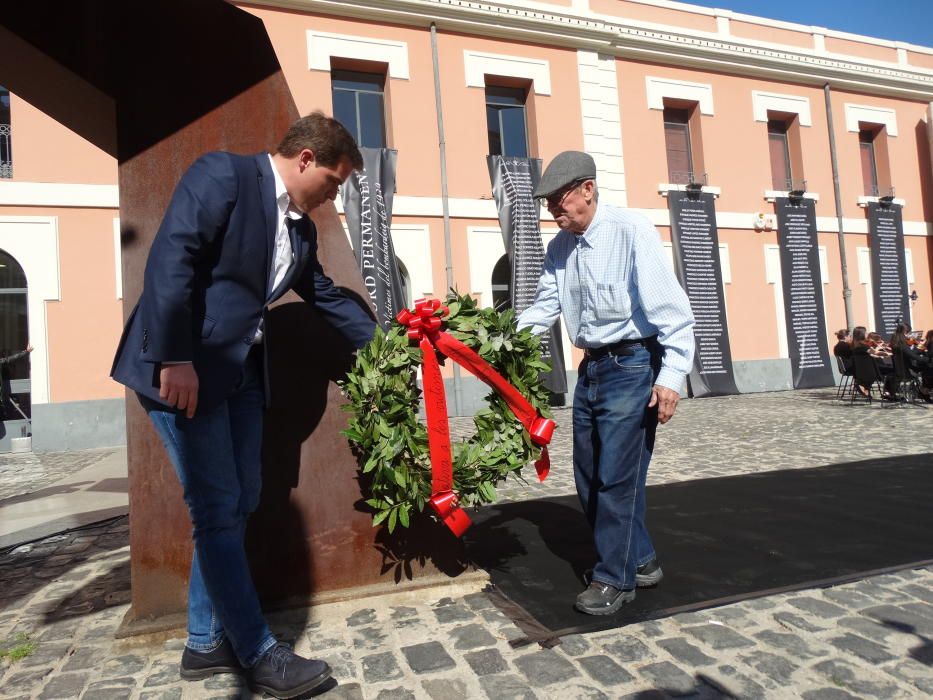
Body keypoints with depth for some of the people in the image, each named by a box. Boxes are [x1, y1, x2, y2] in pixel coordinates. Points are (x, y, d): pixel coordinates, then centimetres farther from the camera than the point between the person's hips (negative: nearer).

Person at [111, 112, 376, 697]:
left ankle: (207, 642, 28)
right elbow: (170, 259, -20)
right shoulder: (222, 174, -10)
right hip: (183, 370, -9)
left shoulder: (301, 227, 14)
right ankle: (259, 653, 12)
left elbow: (326, 295, 25)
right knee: (218, 509, -2)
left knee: (237, 505, 12)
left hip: (241, 372, 9)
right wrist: (175, 360, -24)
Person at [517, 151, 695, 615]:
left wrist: (671, 375, -21)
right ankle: (640, 560, 32)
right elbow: (543, 309, 12)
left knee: (615, 478, -3)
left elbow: (670, 307, -17)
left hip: (633, 365, -8)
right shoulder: (559, 247, 7)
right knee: (589, 478, 12)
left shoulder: (631, 232, -14)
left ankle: (615, 579, 16)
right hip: (591, 368, 8)